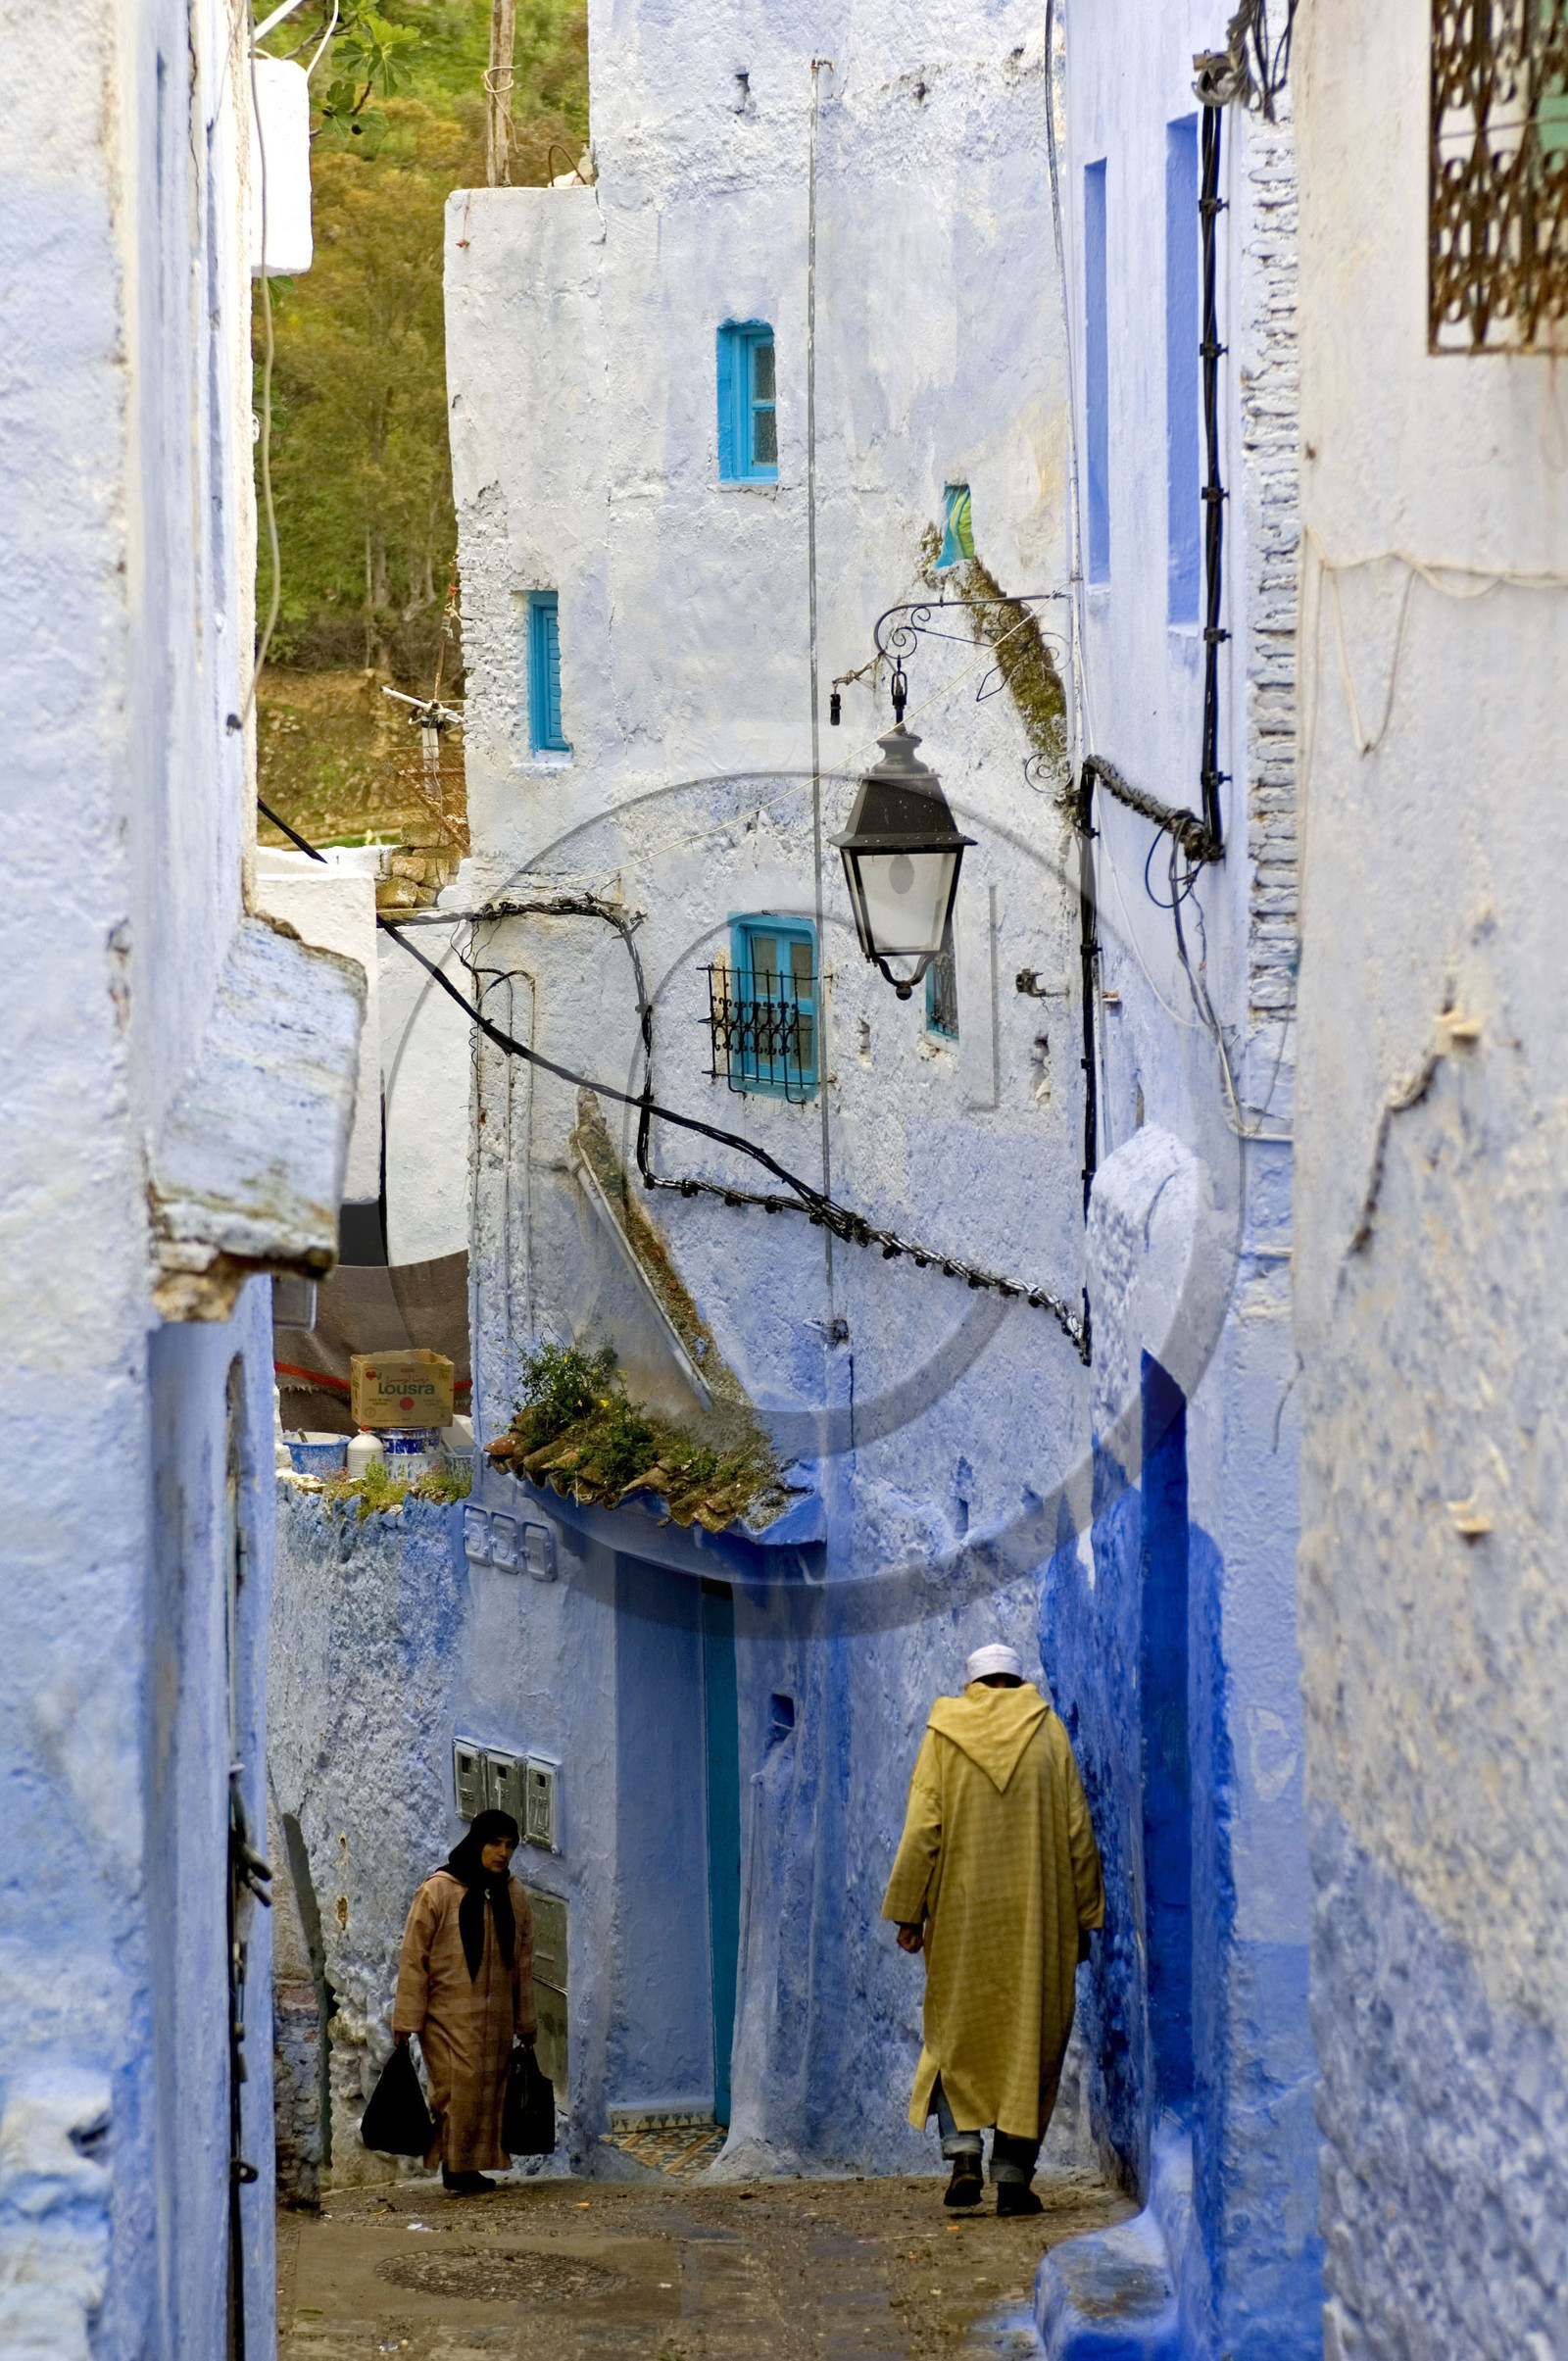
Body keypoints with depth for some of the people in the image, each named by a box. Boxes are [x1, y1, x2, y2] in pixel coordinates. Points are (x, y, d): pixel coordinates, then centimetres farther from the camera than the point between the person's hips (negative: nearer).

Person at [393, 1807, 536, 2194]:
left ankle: (471, 2169, 8)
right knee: (458, 2087, -13)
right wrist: (405, 2022, -8)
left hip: (496, 2017, 5)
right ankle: (454, 2167, -7)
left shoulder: (513, 1897, 11)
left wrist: (526, 2024, 18)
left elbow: (522, 1964, 18)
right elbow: (413, 1959, -5)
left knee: (489, 2090, 2)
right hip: (448, 2014, -5)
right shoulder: (438, 1891, -5)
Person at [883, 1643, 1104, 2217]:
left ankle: (963, 2152, -8)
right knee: (1030, 2039, 5)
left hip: (960, 1915, 0)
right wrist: (1082, 1918, 7)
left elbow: (922, 1829, -4)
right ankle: (1014, 2175, 0)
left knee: (955, 2036, 11)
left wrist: (908, 1911, -1)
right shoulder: (1047, 1731, 3)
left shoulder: (944, 1734, 2)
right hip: (1037, 1916, 0)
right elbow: (1078, 1831, 2)